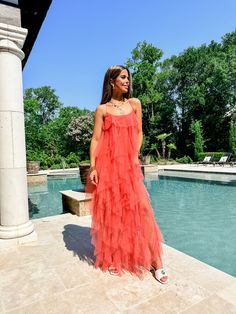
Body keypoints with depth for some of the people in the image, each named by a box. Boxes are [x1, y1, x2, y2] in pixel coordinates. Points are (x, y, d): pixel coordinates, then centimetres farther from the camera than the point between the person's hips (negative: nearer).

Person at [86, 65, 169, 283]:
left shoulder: (135, 104, 14)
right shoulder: (102, 109, 5)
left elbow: (139, 133, 14)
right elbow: (96, 139, 0)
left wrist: (135, 155, 1)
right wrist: (93, 167, -7)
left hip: (129, 164, 2)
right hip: (108, 164, -1)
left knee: (141, 208, -3)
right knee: (110, 210, 5)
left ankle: (155, 260, 11)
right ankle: (112, 257, 25)